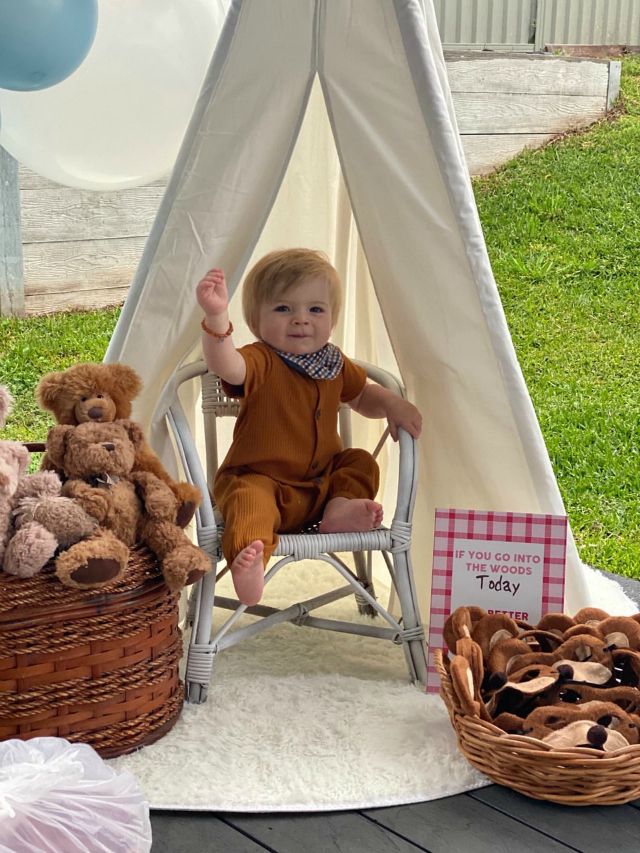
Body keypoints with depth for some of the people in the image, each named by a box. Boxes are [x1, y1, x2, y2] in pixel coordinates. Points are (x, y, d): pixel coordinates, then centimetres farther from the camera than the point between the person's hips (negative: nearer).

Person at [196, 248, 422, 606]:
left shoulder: (335, 364, 6)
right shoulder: (260, 362, -16)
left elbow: (362, 395, 26)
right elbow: (226, 366, -40)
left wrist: (392, 404, 4)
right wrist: (217, 316, -57)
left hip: (321, 479, 7)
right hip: (261, 479, -7)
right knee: (250, 500, -35)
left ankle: (341, 505, -20)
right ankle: (250, 558, -58)